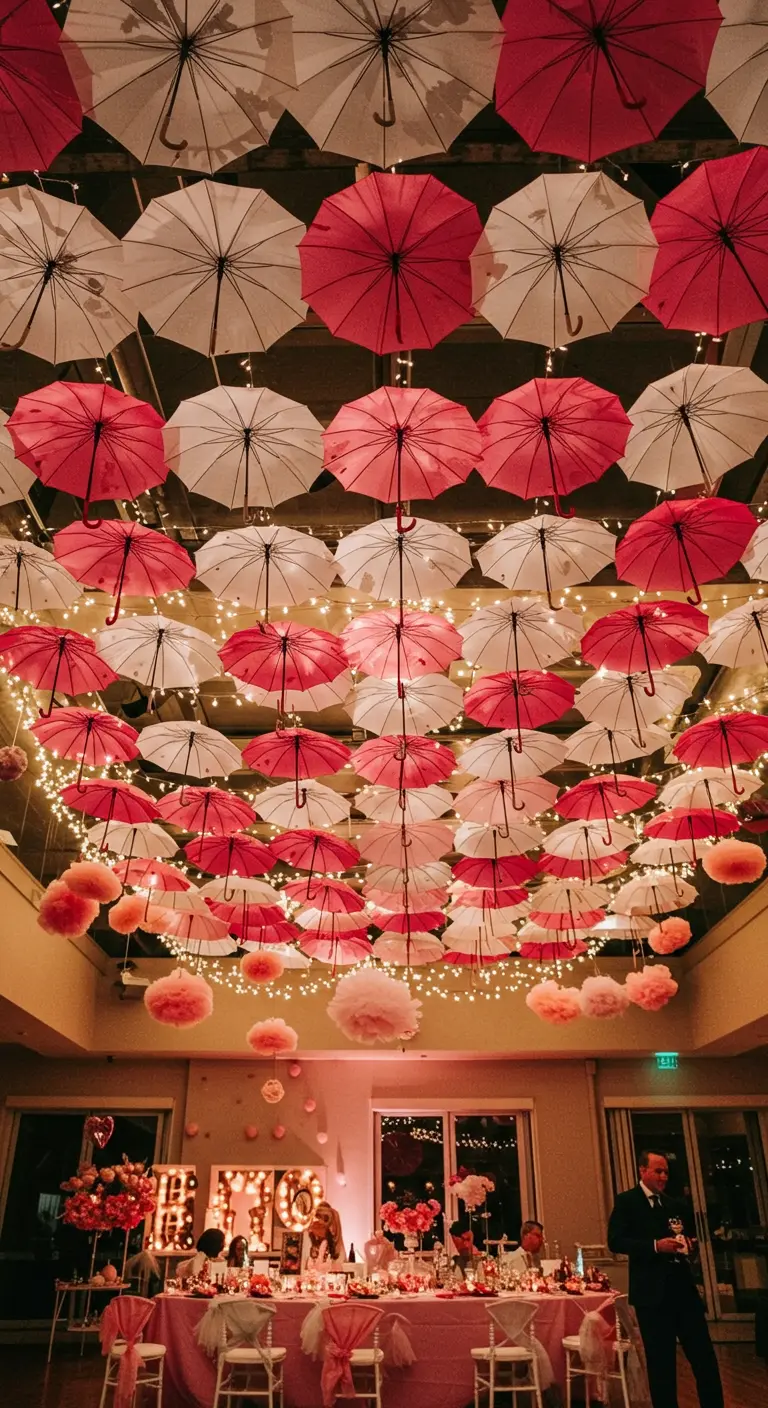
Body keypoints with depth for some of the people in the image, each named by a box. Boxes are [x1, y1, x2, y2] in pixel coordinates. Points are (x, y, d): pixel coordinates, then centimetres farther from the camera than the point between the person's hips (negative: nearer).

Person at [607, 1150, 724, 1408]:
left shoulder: (675, 1205, 17)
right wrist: (655, 1245, -21)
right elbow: (615, 1241, -12)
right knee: (661, 1361, 3)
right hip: (652, 1292, -5)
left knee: (705, 1356, 5)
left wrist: (689, 1245, -2)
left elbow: (685, 1239, 23)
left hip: (683, 1289, 5)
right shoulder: (626, 1201, -3)